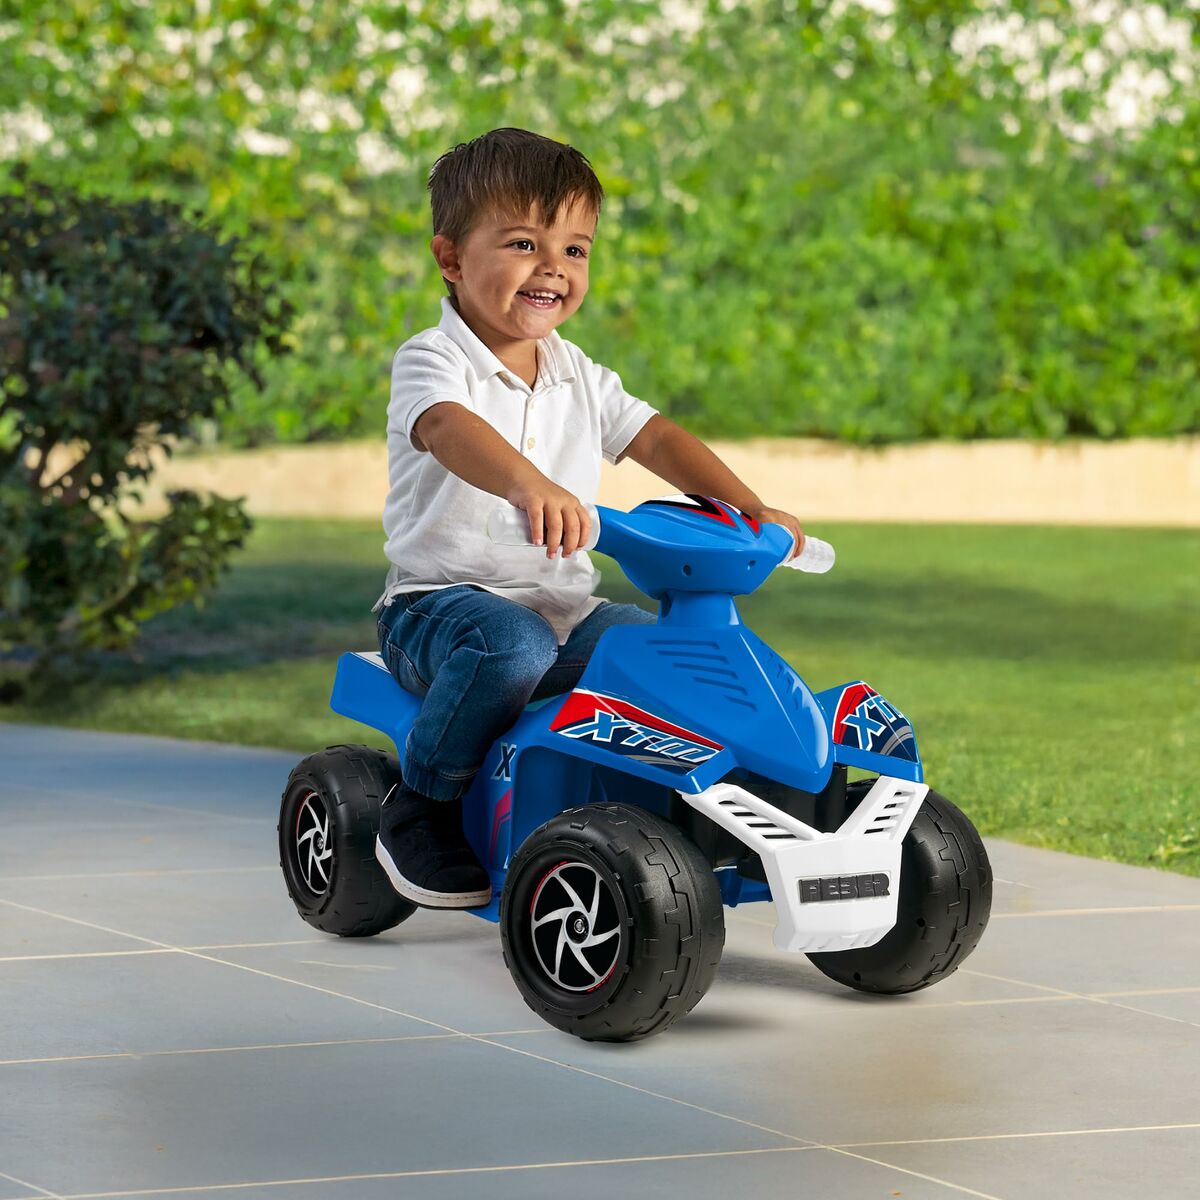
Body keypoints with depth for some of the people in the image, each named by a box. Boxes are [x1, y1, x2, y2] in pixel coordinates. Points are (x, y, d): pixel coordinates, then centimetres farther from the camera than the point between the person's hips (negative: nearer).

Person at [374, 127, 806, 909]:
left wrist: (750, 507, -9)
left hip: (564, 607, 6)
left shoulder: (577, 376, 14)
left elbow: (654, 437, 8)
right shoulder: (432, 361, -10)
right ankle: (422, 809, -16)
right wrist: (529, 483, -54)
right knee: (514, 645, -38)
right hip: (442, 600, -6)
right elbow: (450, 428, -32)